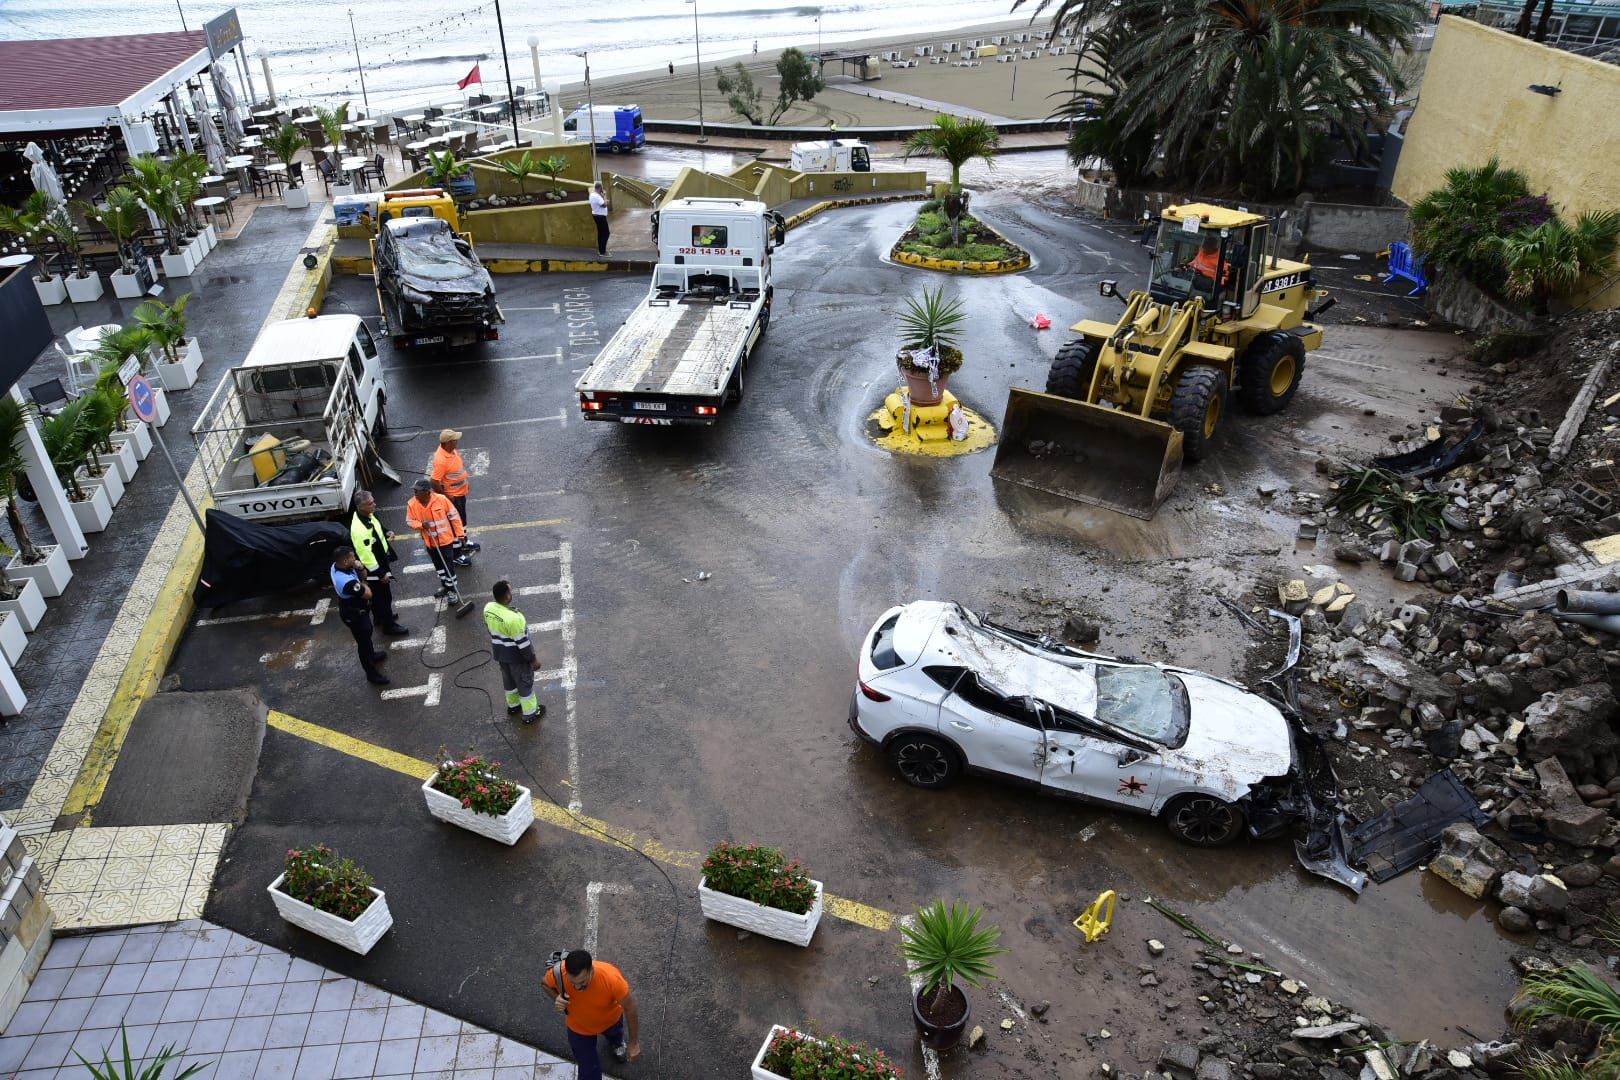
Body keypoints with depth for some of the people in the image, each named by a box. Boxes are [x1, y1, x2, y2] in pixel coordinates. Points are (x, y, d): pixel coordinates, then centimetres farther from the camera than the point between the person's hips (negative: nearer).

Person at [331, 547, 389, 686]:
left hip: (354, 608, 9)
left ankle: (371, 655, 56)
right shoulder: (348, 582, -42)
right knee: (364, 641, 10)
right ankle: (371, 673, 27)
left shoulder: (336, 566, -13)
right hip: (354, 614, -9)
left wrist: (360, 568, -22)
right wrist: (362, 585, -8)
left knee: (367, 634, 31)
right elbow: (368, 594, -28)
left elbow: (364, 576, 0)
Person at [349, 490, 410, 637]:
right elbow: (365, 554, -31)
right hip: (373, 570, -10)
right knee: (383, 596, 7)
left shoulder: (368, 515, -4)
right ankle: (389, 625, 23)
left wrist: (385, 532, 6)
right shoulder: (358, 528, -35)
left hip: (380, 562, 10)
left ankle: (380, 617, 49)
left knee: (378, 595, 28)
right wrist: (380, 574, -25)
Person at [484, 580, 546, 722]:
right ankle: (530, 714, 32)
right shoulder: (513, 618, -38)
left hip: (500, 653, 7)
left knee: (508, 679, 29)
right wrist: (533, 659, -13)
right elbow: (522, 642, -27)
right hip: (517, 656, -7)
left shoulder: (488, 608, -14)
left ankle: (513, 705, 51)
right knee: (525, 682, 15)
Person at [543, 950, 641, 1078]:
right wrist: (555, 997, -33)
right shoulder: (557, 973, -38)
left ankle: (616, 1040, 71)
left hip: (611, 1019, 0)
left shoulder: (611, 978, -44)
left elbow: (629, 1007, -25)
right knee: (589, 1072, 13)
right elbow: (546, 984, -11)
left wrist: (633, 1043, -14)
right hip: (579, 1028, 0)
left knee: (615, 1035, 34)